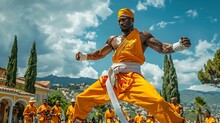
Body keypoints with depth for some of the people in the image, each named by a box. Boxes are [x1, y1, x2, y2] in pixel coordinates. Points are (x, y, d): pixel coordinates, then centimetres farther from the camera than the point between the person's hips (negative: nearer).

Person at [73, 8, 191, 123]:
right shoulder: (113, 39, 20)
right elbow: (99, 54, 26)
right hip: (113, 77, 5)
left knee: (157, 102, -33)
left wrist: (179, 45, -18)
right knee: (82, 98, 9)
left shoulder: (143, 35, 8)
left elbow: (161, 48, 0)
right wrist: (83, 56, 10)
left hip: (132, 76, -5)